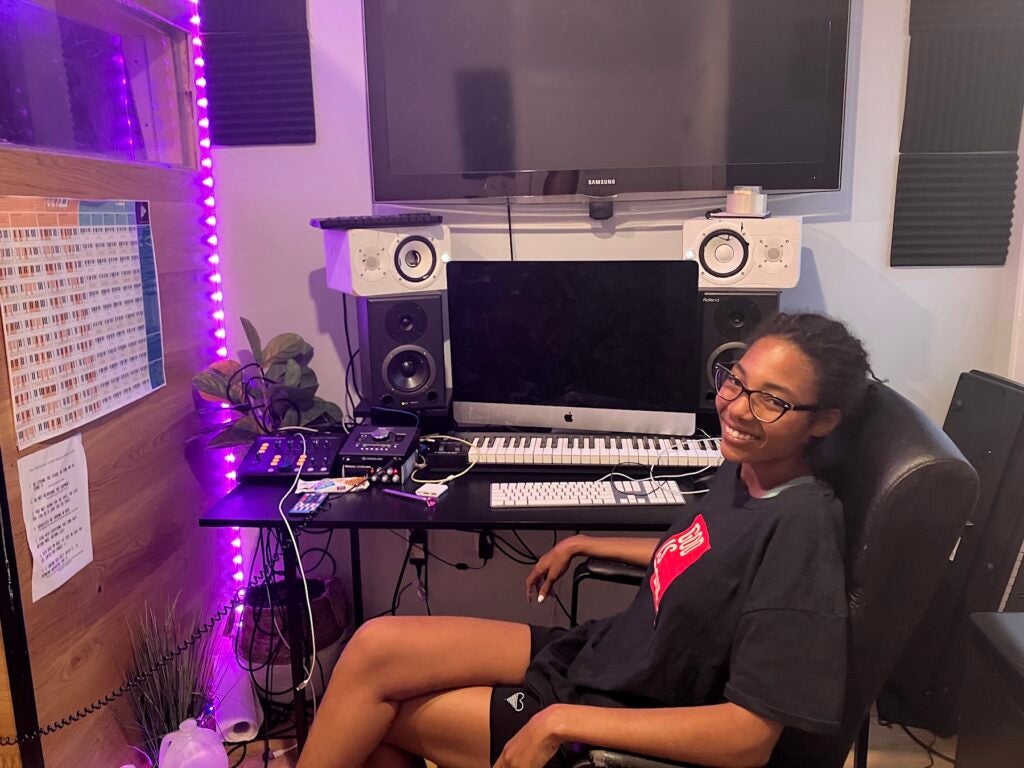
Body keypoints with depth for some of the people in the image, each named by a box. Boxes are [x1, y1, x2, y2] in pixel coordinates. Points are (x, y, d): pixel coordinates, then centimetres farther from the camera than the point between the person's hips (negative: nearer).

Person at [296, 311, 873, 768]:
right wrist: (582, 546, 19)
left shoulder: (801, 525, -26)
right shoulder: (744, 468, -1)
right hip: (602, 650, 7)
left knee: (372, 714, -3)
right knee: (376, 645, -3)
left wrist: (562, 721, -27)